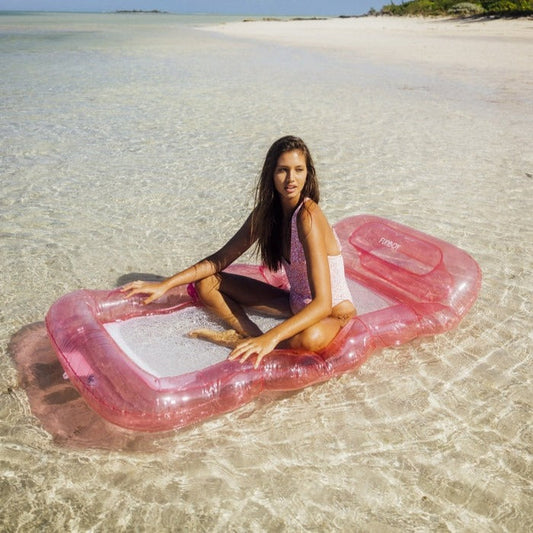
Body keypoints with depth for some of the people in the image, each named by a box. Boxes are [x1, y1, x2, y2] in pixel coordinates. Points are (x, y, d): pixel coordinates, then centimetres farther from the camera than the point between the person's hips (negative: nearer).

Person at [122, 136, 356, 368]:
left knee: (311, 338, -44)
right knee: (206, 282, 0)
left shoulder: (308, 216, -27)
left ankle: (240, 340, -18)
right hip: (296, 303, 7)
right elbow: (220, 259, 1)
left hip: (333, 312, -6)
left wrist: (271, 338, -46)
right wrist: (165, 285, -7)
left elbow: (322, 304, -34)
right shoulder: (266, 211, -5)